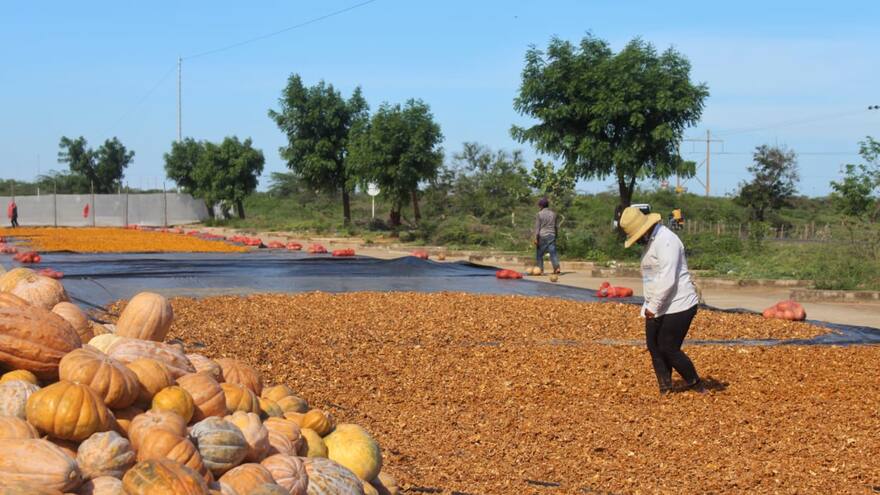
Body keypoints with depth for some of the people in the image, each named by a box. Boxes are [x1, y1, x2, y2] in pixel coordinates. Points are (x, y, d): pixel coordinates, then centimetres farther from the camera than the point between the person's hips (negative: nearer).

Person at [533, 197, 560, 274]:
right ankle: (557, 267, -16)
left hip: (542, 236, -3)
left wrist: (536, 239, -7)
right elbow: (556, 226, 15)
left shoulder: (539, 214, -4)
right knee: (553, 252, -1)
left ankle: (541, 270, 5)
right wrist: (556, 235, 24)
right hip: (552, 235, 3)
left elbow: (537, 227, -7)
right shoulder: (553, 213, 10)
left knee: (540, 254, 7)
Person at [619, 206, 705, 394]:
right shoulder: (651, 241, 13)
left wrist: (653, 306, -21)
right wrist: (649, 306, 18)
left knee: (668, 349, -4)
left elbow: (667, 280, -25)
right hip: (657, 307, 10)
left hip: (677, 306, -10)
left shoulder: (666, 241, -19)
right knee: (654, 347, 7)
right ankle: (665, 389, 14)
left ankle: (696, 385, 13)